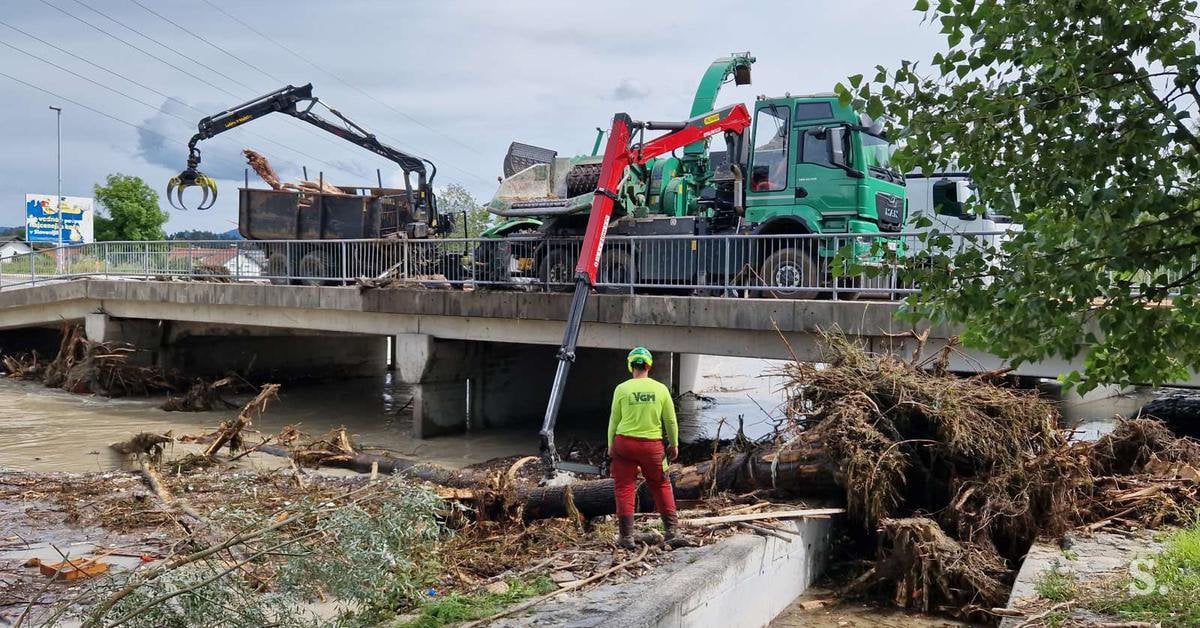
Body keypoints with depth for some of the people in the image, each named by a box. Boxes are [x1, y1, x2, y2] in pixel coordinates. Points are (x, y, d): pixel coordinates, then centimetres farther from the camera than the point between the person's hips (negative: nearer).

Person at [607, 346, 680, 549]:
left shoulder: (622, 389, -5)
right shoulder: (661, 389, -1)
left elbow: (614, 420, 1)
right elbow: (671, 421, 5)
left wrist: (610, 446, 13)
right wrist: (674, 444, 18)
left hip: (624, 442, -1)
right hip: (652, 445, 1)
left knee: (624, 488, 6)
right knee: (661, 485, 17)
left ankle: (626, 535, 4)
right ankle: (671, 529, 20)